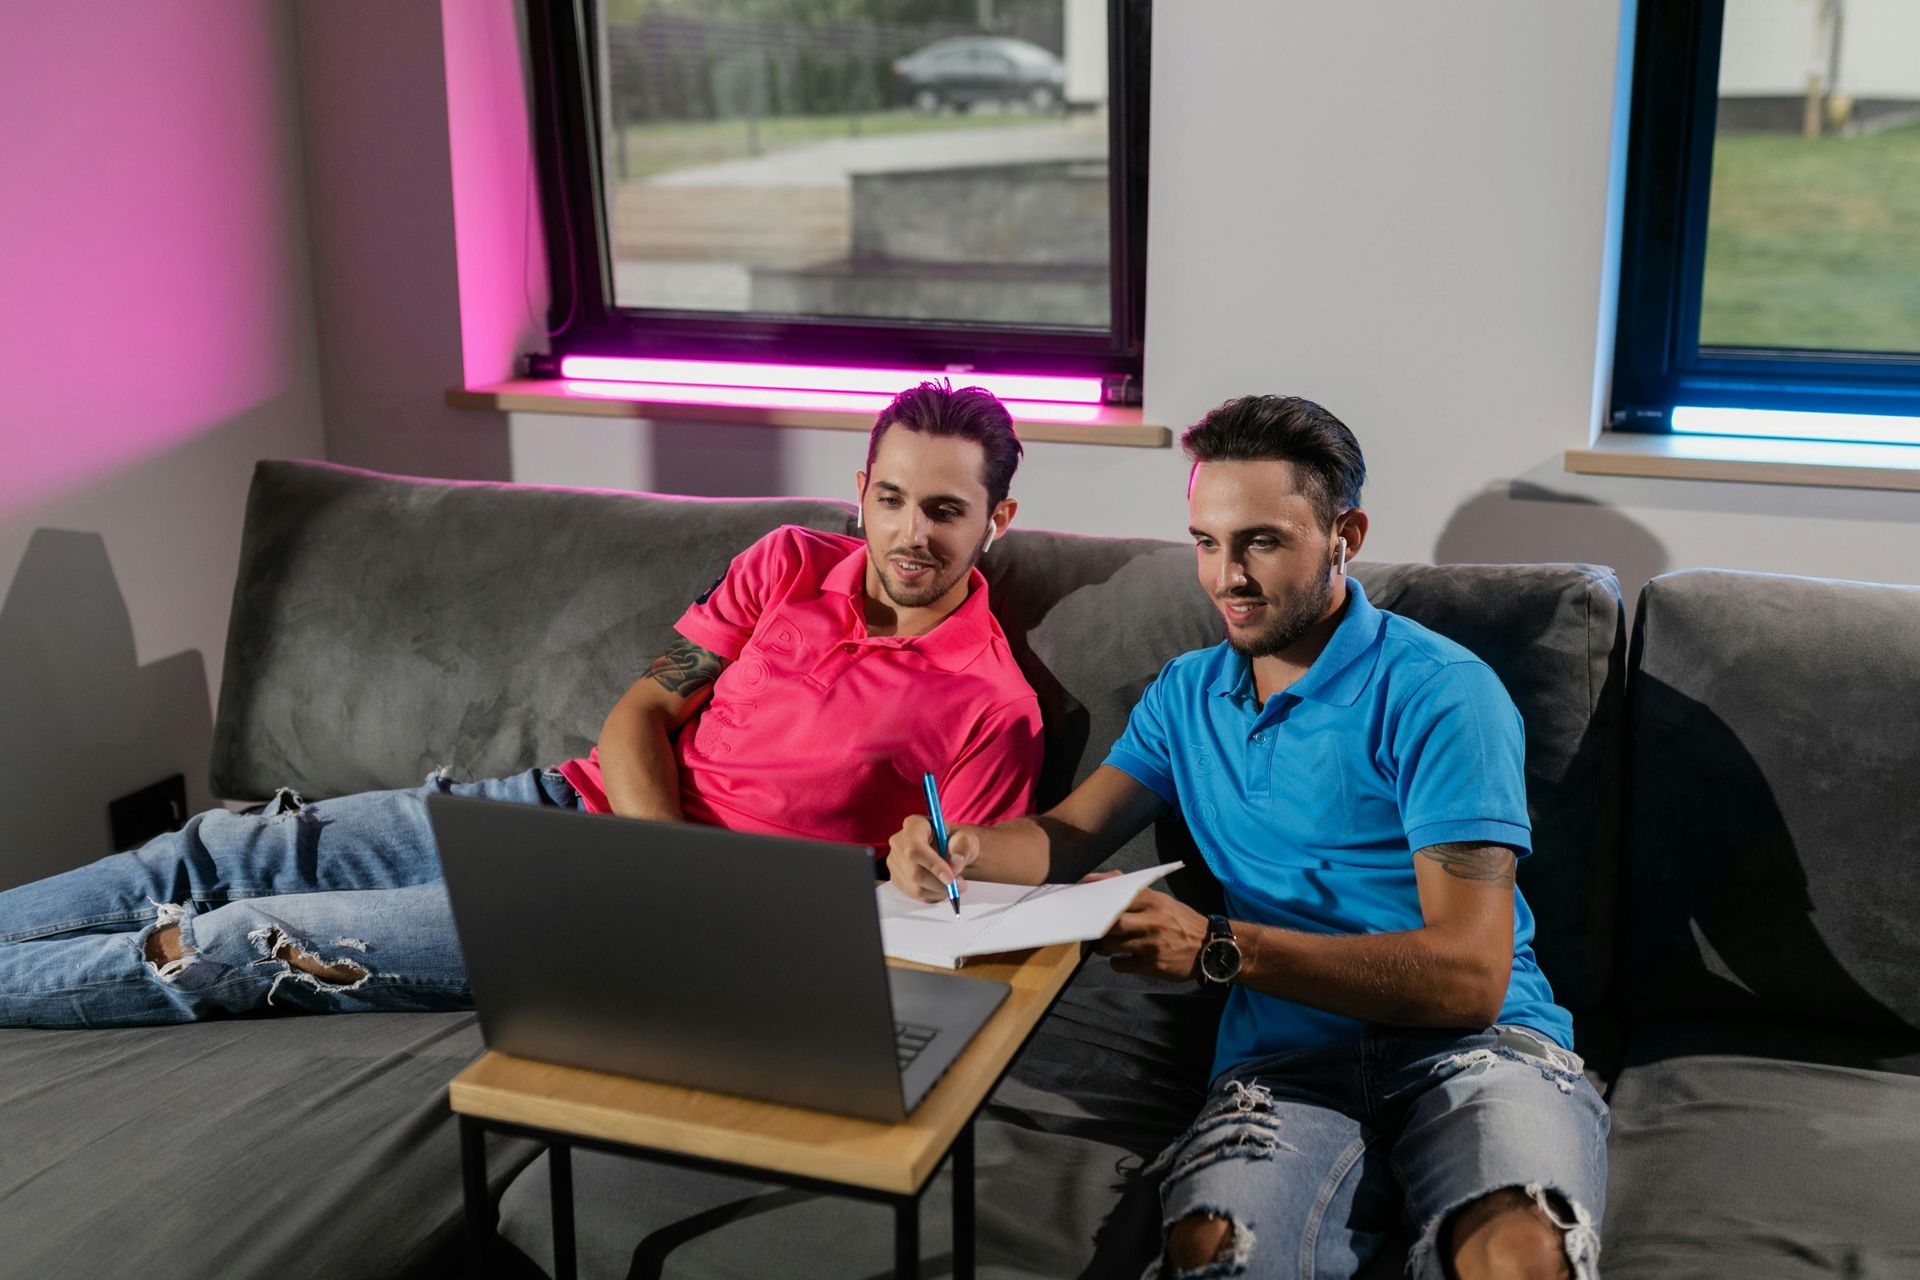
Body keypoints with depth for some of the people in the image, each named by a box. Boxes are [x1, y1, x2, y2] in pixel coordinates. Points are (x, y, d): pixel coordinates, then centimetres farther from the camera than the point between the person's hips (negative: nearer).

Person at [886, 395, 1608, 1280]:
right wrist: (955, 848, -5)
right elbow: (1068, 837, 20)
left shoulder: (1436, 693, -5)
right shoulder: (1189, 692, 18)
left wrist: (1219, 950, -19)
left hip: (1469, 1042, -3)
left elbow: (1469, 978, -13)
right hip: (1291, 1055, 4)